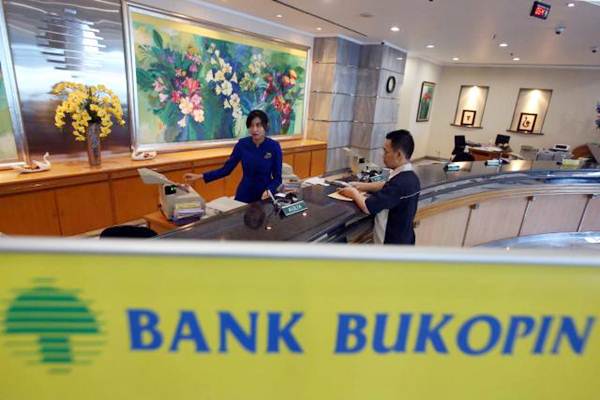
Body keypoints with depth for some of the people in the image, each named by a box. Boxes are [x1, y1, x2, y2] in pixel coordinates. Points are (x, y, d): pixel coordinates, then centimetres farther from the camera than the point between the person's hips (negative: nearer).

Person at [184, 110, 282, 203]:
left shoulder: (274, 146, -13)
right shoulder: (242, 144, -7)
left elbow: (277, 177, -9)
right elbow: (226, 169, -4)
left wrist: (269, 191, -28)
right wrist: (200, 176, -12)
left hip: (266, 195, -1)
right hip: (244, 194, 2)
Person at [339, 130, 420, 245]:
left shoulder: (399, 182, -31)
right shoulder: (409, 177, 0)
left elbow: (367, 207, -27)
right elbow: (385, 186, 18)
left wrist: (354, 193, -7)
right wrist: (361, 186, 7)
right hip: (404, 240, 9)